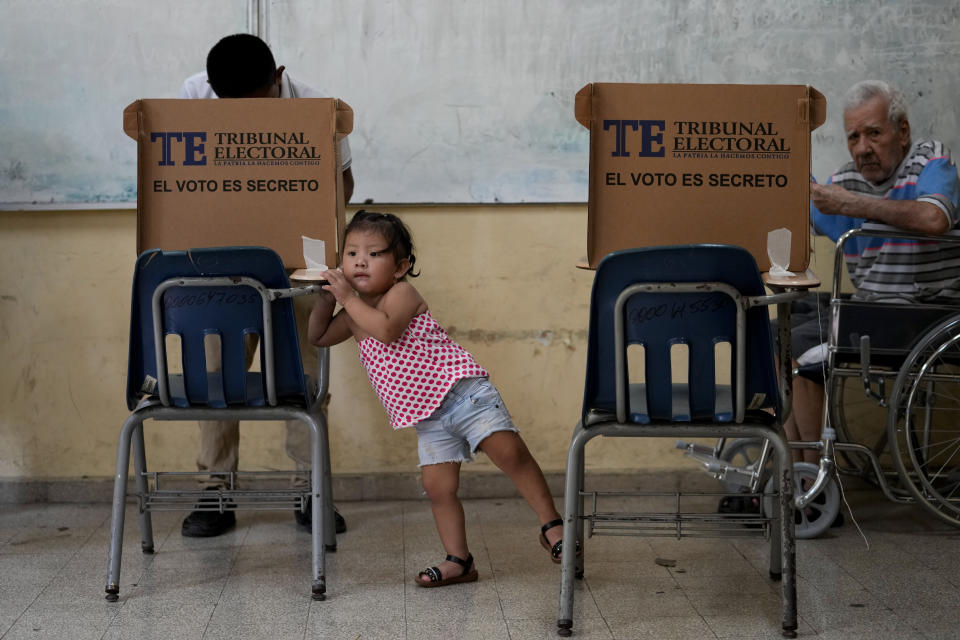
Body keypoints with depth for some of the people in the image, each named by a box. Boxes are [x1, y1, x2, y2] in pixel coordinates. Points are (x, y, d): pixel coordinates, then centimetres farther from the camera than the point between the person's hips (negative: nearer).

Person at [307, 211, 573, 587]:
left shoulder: (402, 292, -10)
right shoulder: (355, 315, 13)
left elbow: (387, 330, -29)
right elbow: (318, 338, 20)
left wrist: (349, 297, -21)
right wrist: (326, 300, 3)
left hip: (461, 389, -7)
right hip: (425, 416, 7)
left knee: (510, 452, -17)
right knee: (437, 487, 3)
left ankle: (550, 524, -6)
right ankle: (459, 561, 13)